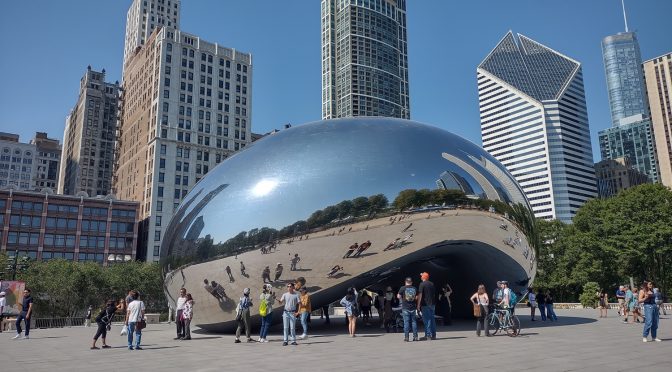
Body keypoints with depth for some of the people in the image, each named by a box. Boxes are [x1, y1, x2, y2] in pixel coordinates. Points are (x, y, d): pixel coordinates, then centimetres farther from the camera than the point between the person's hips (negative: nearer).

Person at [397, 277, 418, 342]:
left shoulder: (403, 288, -5)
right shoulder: (415, 288, 3)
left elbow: (398, 296, -5)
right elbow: (417, 298, 4)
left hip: (405, 308, -2)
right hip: (413, 307, 2)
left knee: (406, 322, 0)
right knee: (414, 321, 10)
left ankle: (406, 337, -2)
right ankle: (415, 336, 10)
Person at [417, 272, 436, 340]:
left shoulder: (422, 284, -9)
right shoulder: (432, 284, 12)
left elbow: (420, 295, -14)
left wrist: (418, 306, -14)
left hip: (425, 304, -7)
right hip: (432, 304, 7)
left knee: (426, 320, -3)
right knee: (432, 319, 12)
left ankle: (428, 335, -4)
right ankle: (433, 335, 15)